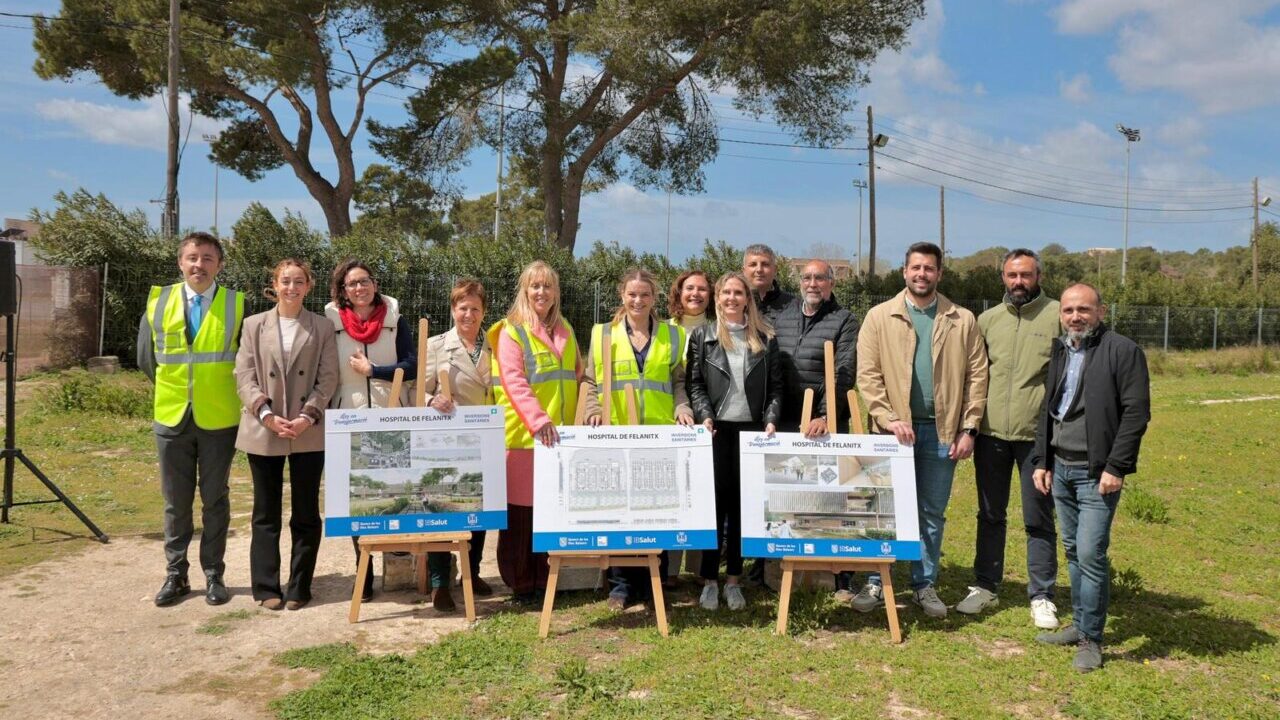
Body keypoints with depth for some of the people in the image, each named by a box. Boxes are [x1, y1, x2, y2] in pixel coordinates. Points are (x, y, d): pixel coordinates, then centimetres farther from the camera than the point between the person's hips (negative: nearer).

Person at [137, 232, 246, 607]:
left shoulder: (237, 305, -5)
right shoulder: (158, 302, 2)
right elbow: (146, 358, 11)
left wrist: (222, 392, 3)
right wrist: (173, 388, 10)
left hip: (219, 419, -2)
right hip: (171, 417, 2)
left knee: (215, 500, 8)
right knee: (176, 502, 10)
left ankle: (214, 575, 17)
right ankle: (175, 575, 21)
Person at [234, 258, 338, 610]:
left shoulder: (322, 327, 5)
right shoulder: (254, 325, 7)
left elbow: (328, 378, -1)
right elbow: (244, 377, 0)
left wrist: (307, 417, -13)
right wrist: (267, 415, -13)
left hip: (309, 433, 0)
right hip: (263, 432, 1)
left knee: (306, 513, 5)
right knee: (266, 513, 7)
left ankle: (299, 587, 14)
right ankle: (266, 587, 16)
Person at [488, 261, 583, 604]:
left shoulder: (565, 331, 16)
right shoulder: (511, 332, -4)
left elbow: (577, 377, 22)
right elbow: (514, 383, -15)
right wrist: (538, 420, -27)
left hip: (560, 435, 6)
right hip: (523, 434, -5)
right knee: (521, 512, -2)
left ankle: (542, 580, 19)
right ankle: (520, 584, 9)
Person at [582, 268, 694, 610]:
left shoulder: (672, 335, 12)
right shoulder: (603, 334, 9)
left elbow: (679, 380, 12)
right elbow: (591, 381, 8)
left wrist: (682, 408, -5)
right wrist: (594, 410, -8)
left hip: (661, 435, 1)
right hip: (616, 436, -1)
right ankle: (621, 584, 9)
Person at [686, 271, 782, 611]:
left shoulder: (765, 338, 9)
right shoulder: (702, 336, 7)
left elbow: (775, 387, 8)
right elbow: (694, 383, 3)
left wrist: (771, 419, -5)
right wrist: (705, 416, -10)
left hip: (751, 429, 1)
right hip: (717, 429, -1)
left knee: (742, 503, 4)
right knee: (714, 500, 0)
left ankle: (733, 580, 13)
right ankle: (709, 580, 7)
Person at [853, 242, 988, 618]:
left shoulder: (963, 321, 5)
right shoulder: (880, 317, 1)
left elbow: (977, 376, 3)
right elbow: (868, 375, -4)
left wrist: (969, 428, -3)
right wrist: (888, 419, -14)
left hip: (942, 430, 1)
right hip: (894, 428, -1)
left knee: (932, 513, 10)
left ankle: (925, 585, 22)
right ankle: (875, 583, 14)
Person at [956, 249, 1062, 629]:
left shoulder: (1057, 316, -4)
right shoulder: (987, 320, 9)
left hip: (1038, 436, -4)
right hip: (991, 434, 4)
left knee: (1039, 520, 6)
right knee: (990, 515, 14)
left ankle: (1042, 597, 18)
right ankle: (985, 587, 27)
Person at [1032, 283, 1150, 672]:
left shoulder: (1123, 351, -8)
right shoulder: (1059, 352, 13)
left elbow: (1136, 413, -12)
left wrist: (1115, 467, -16)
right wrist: (1042, 461, 12)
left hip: (1097, 472, -7)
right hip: (1060, 468, 7)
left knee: (1090, 554, -7)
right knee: (1073, 551, 14)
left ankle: (1090, 639, 5)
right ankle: (1080, 623, 26)